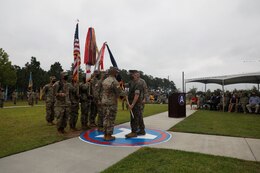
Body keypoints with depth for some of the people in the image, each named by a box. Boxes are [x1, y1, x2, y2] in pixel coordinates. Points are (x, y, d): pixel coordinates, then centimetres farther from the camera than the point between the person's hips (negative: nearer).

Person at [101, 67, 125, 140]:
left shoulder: (104, 81, 9)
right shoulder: (114, 81, -17)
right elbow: (119, 92, -15)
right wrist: (125, 93, 3)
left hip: (104, 102, 8)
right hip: (112, 103, -8)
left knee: (106, 118, 13)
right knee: (111, 119, 1)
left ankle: (105, 134, 20)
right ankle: (109, 136, 8)